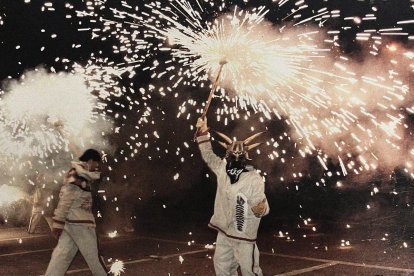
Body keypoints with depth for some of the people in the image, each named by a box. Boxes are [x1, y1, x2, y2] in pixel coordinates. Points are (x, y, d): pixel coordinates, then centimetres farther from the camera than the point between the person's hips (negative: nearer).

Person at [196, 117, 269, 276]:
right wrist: (203, 132, 12)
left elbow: (263, 208, -18)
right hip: (223, 231, 7)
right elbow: (208, 156, 15)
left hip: (244, 234, -6)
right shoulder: (222, 169, 0)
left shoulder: (254, 179, -18)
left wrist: (260, 208, -42)